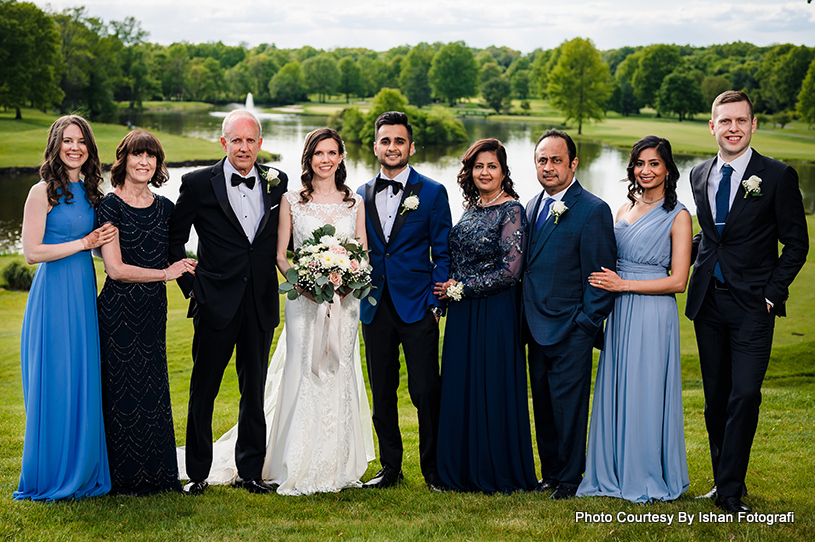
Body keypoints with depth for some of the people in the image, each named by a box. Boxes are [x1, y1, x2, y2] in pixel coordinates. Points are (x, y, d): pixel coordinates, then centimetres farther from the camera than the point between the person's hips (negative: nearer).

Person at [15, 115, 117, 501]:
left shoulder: (89, 192, 12)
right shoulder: (43, 192, -8)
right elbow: (32, 252, -14)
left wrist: (103, 240, 1)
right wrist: (84, 243, -12)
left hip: (84, 295, 7)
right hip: (53, 295, -7)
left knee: (84, 385, 9)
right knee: (54, 386, -2)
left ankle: (82, 472, 19)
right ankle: (50, 477, 9)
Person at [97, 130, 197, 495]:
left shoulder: (165, 207, 11)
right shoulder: (110, 205, -7)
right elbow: (115, 268, -14)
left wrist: (184, 267, 2)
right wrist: (166, 273, -9)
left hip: (154, 311, 5)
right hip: (119, 310, -5)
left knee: (154, 391, 8)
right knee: (124, 392, -1)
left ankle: (155, 474, 18)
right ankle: (124, 477, 11)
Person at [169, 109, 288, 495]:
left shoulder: (277, 183, 6)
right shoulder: (199, 184, -3)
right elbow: (173, 239, 4)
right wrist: (190, 286, -1)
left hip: (261, 304, 3)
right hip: (216, 304, -3)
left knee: (255, 391, 10)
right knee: (203, 391, 5)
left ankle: (250, 471, 22)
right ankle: (197, 473, 17)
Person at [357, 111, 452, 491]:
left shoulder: (432, 193, 1)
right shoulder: (361, 195, 10)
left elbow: (443, 254, 0)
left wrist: (436, 303, -8)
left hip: (417, 307, -3)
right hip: (375, 308, 4)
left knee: (426, 391, -3)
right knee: (382, 392, 9)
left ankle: (434, 469, 10)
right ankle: (390, 467, 20)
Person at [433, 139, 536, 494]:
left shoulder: (511, 211, -10)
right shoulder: (470, 208, 12)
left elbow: (510, 270, -16)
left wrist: (461, 287, -11)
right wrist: (447, 289, 5)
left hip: (496, 314, -7)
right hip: (463, 314, 7)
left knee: (492, 389, -1)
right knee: (460, 388, 9)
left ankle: (497, 473, 11)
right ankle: (464, 470, 19)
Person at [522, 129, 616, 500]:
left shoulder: (593, 210, -10)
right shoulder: (532, 208, 12)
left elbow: (601, 275, -11)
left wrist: (586, 324, -13)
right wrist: (527, 316, 11)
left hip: (571, 330, -7)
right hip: (537, 328, 7)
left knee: (568, 404, 0)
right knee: (543, 405, 13)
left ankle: (570, 478, 13)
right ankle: (550, 473, 24)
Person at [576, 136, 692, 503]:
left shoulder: (677, 216, -6)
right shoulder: (626, 208, 12)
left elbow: (678, 281, -11)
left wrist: (623, 284, -13)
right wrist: (605, 283, 2)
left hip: (653, 314, -6)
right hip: (619, 313, 6)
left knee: (646, 392, -1)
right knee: (615, 390, 9)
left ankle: (649, 476, 13)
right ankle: (616, 472, 19)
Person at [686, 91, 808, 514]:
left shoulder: (778, 176, -6)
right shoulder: (699, 175, 8)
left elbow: (796, 243, -3)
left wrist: (772, 293, -9)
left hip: (752, 305, -5)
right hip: (708, 301, 5)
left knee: (744, 396, -10)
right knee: (715, 397, 10)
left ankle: (730, 491, -2)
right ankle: (724, 481, 21)